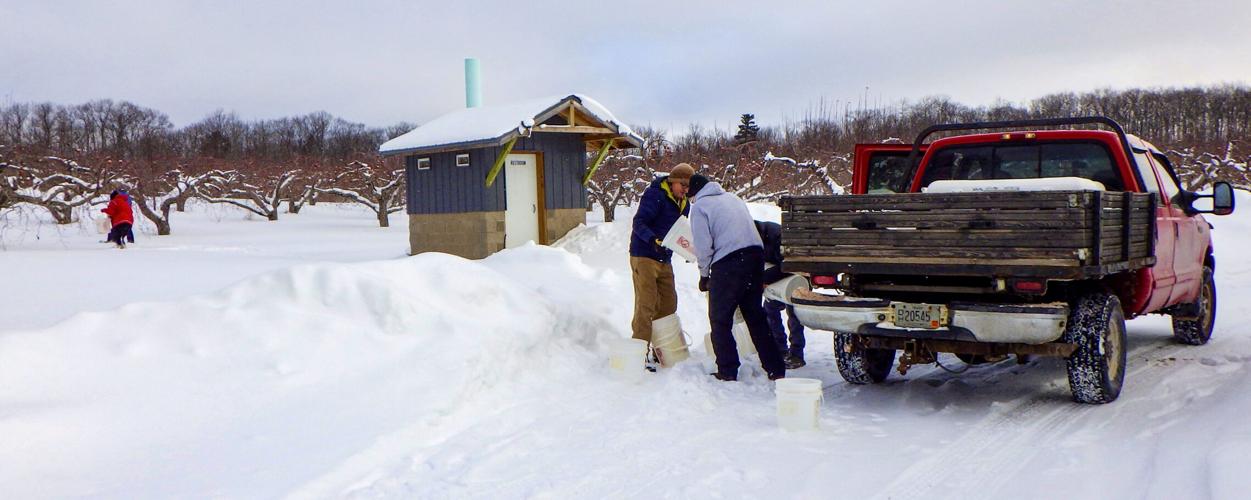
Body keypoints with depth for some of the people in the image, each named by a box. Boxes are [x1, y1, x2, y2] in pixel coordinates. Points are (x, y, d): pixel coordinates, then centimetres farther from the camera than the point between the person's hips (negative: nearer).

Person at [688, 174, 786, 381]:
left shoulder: (699, 206, 2)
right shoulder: (733, 198, 23)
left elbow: (703, 246, -5)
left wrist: (704, 275, 9)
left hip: (728, 262, -7)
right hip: (756, 254, 7)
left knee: (720, 320, 6)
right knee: (755, 316, 15)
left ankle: (727, 372, 6)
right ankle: (775, 369, 17)